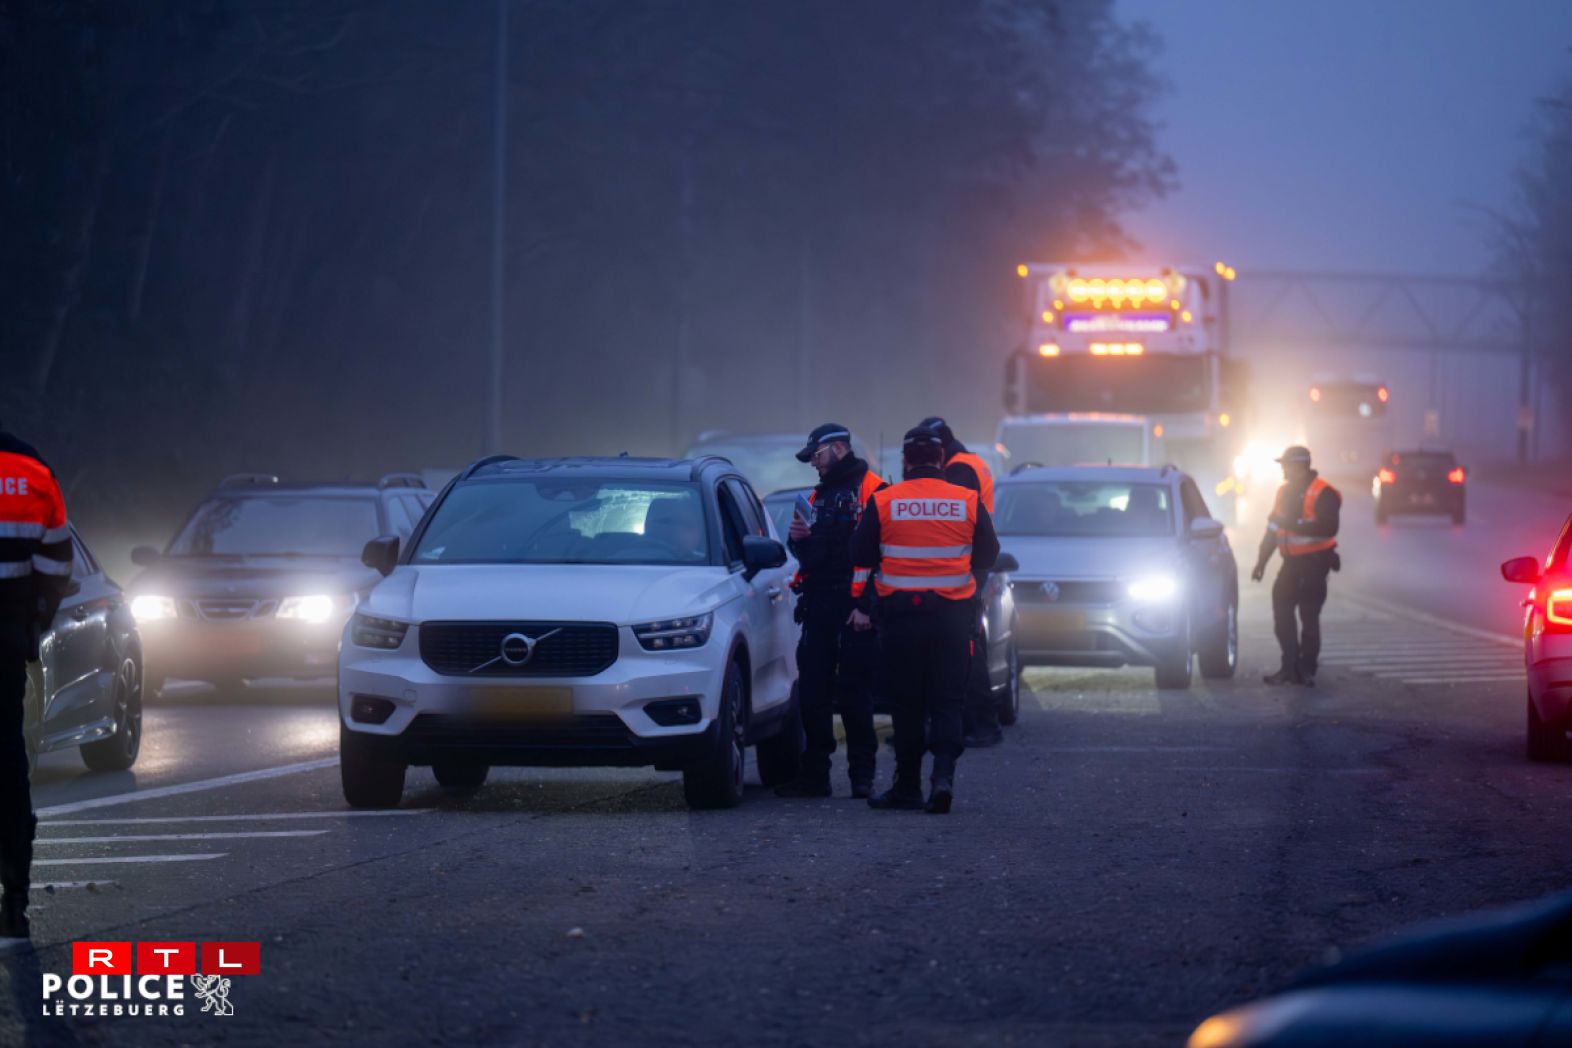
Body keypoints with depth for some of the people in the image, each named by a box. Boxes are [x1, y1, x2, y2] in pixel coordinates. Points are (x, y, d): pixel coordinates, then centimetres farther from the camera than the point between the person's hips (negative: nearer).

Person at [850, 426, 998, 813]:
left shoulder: (882, 502, -3)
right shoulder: (968, 501, -1)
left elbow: (862, 559, 2)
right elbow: (987, 555, 11)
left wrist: (861, 605, 13)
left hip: (900, 616, 0)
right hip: (954, 615, 0)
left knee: (907, 702, 7)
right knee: (948, 700, 4)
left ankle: (908, 786, 10)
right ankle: (943, 774, -16)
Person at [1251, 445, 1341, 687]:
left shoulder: (1322, 493, -13)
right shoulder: (1285, 491, 12)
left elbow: (1329, 528, -23)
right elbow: (1273, 528, 19)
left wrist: (1295, 525, -28)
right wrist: (1262, 561, 17)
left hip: (1315, 562, -8)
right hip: (1292, 562, 8)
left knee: (1308, 616, -5)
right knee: (1282, 613, 3)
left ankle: (1306, 670, 3)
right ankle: (1290, 666, 11)